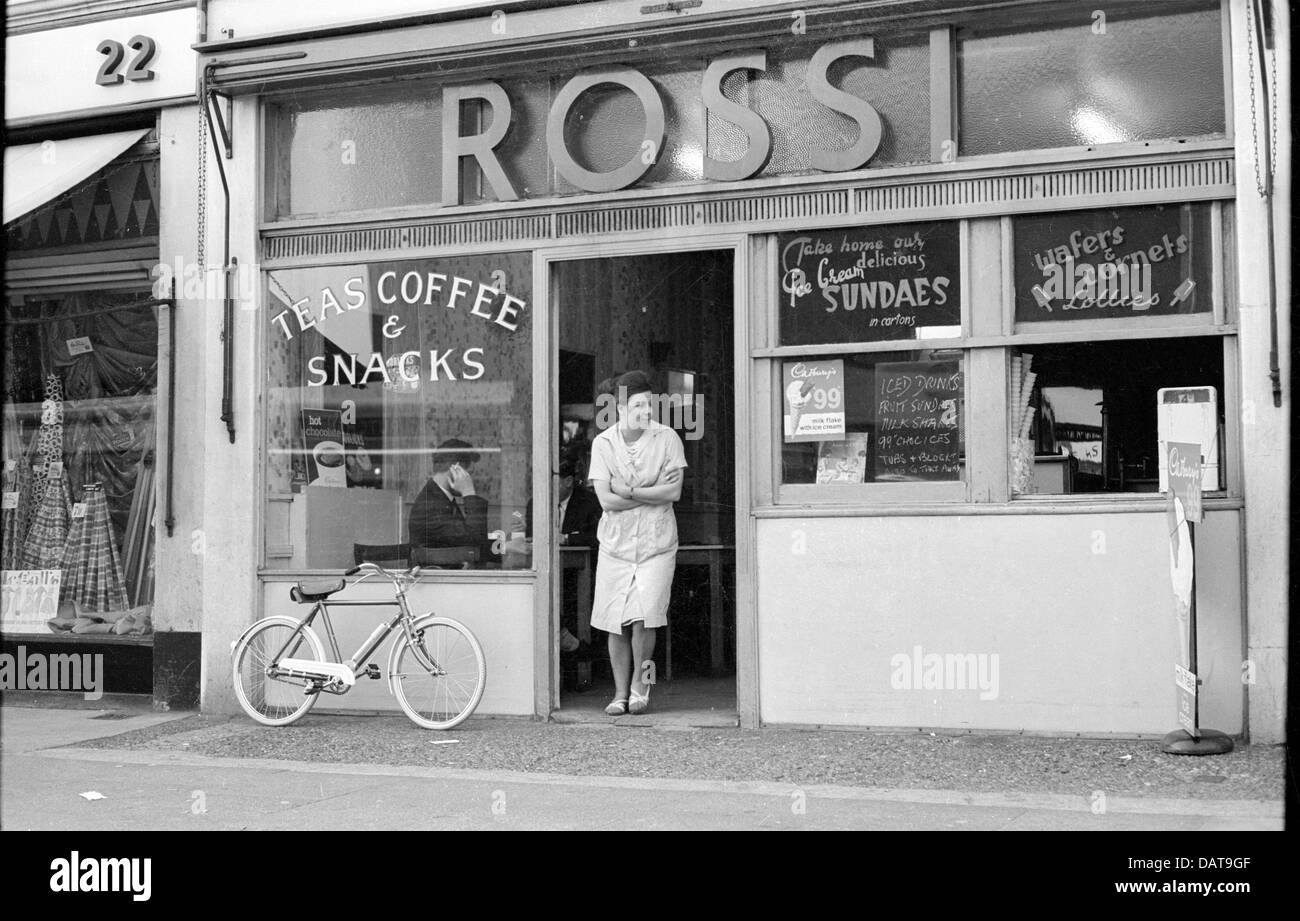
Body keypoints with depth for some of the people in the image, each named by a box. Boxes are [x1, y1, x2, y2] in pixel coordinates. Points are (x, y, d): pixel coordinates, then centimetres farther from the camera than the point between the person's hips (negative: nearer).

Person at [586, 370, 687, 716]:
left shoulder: (667, 438, -2)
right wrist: (653, 493, -11)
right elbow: (606, 499, -9)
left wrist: (628, 490, -13)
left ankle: (640, 680, 14)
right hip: (615, 543, 1)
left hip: (657, 544, -1)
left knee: (644, 617, -10)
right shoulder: (603, 443, -1)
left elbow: (674, 492, -10)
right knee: (616, 623, 3)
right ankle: (621, 693, 17)